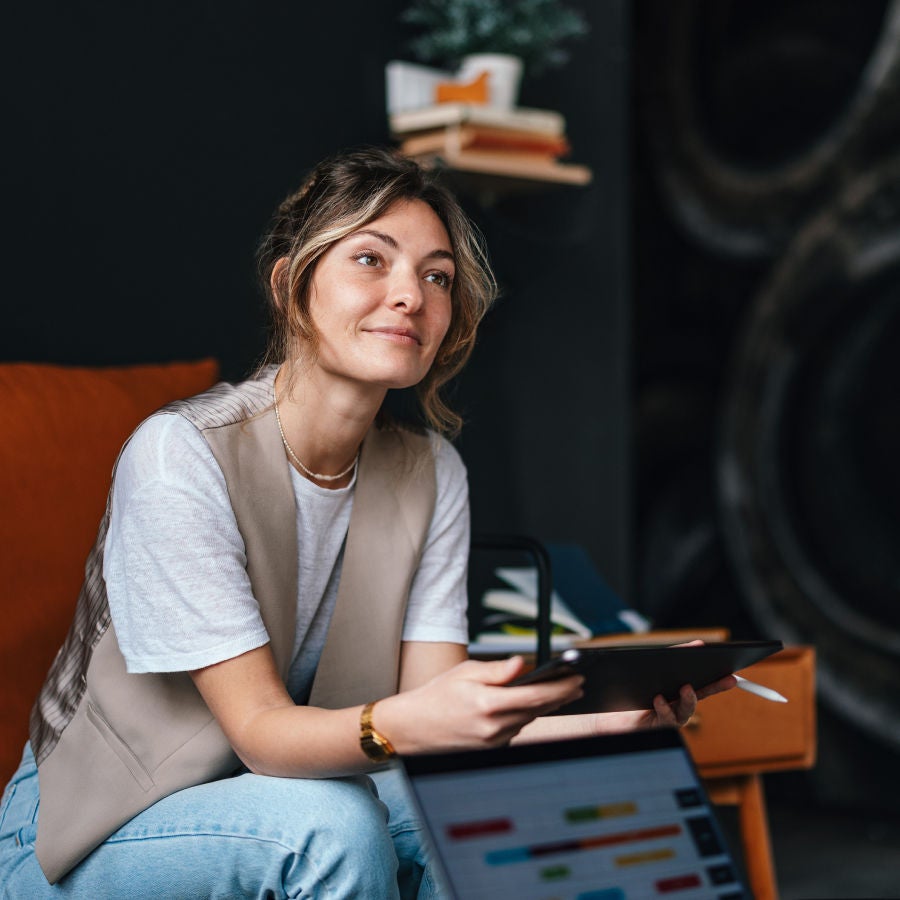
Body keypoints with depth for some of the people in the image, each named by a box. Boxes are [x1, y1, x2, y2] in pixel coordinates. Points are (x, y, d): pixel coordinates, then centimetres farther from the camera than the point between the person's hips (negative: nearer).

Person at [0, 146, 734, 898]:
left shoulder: (431, 473, -4)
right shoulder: (180, 454, -23)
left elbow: (440, 719, -12)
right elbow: (259, 728, -26)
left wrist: (614, 716, -30)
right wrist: (404, 723, -47)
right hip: (96, 835, -5)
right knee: (333, 823, -33)